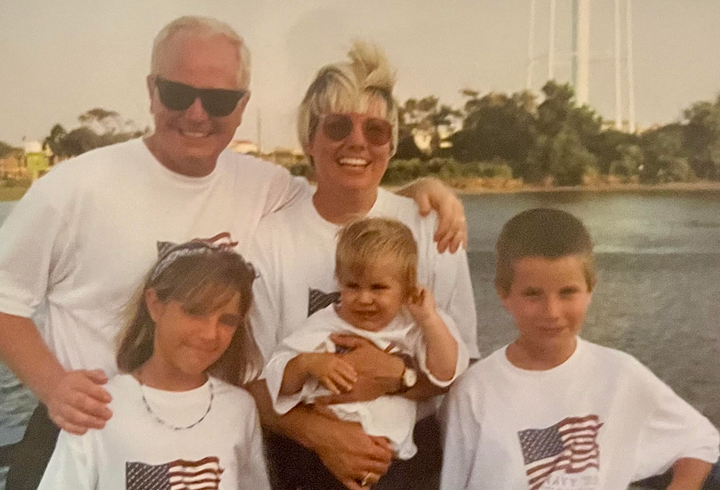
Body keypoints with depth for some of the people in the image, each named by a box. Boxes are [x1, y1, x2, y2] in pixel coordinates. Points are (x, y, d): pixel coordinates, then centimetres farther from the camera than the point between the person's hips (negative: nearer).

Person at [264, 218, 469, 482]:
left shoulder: (410, 328, 6)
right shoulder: (323, 326, -1)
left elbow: (447, 372, -4)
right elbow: (278, 381, -4)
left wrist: (430, 318, -8)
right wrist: (307, 363, -23)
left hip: (394, 456, 2)